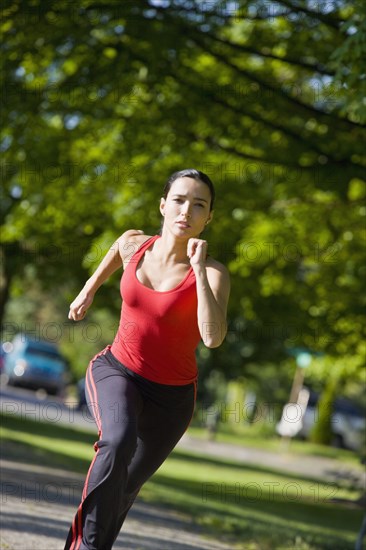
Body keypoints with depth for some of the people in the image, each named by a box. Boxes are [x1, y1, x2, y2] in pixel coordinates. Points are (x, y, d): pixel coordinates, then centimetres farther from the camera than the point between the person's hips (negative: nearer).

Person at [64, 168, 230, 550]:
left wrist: (198, 268, -36)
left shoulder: (212, 273, -19)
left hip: (172, 394, 0)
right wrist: (90, 289, 31)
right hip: (116, 371, 0)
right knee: (118, 441, -32)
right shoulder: (133, 244, -8)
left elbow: (213, 338, -36)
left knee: (126, 487, 12)